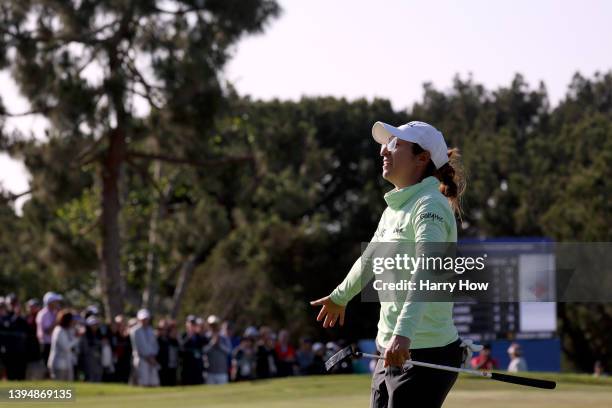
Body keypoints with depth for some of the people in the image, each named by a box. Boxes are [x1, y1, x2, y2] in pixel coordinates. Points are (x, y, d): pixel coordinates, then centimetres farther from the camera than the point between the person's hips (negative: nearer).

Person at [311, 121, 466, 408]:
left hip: (426, 355, -9)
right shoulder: (394, 209, 15)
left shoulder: (430, 206, -14)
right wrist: (340, 296, 50)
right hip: (390, 352, 9)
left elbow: (425, 271, -30)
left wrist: (404, 333, -43)